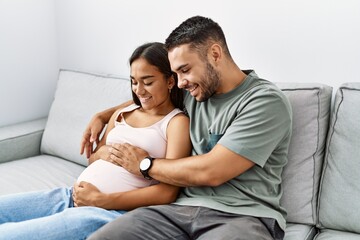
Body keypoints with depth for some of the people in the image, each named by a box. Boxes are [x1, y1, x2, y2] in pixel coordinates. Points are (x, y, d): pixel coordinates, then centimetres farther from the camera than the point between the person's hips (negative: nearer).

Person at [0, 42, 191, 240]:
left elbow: (168, 192, -11)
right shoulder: (122, 113, 20)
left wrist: (100, 199, -15)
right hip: (73, 195, 8)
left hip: (112, 211, -7)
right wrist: (102, 152, 1)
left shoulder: (177, 122, -2)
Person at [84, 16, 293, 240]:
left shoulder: (267, 101, -9)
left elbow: (210, 172, -15)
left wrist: (144, 164, -2)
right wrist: (102, 116, 27)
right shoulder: (192, 92, 14)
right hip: (185, 206, 5)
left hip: (244, 216, -4)